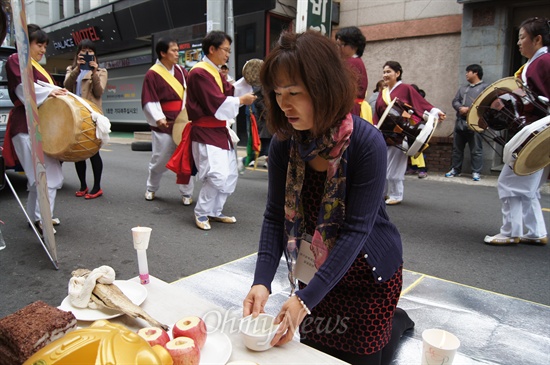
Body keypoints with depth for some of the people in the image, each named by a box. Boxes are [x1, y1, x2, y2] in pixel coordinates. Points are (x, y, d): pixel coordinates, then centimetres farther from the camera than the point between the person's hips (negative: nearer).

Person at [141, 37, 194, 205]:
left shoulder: (181, 71, 5)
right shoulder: (152, 74, -8)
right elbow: (149, 101, -10)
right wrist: (158, 118, -21)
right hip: (163, 124, -3)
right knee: (160, 159, 8)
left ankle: (187, 193, 14)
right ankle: (151, 188, 32)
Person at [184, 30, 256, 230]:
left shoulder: (215, 72, 17)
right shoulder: (199, 73, -16)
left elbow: (229, 92, 14)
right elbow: (217, 104, -22)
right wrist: (241, 101, -12)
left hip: (219, 132, 10)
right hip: (205, 134, -10)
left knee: (230, 176, 12)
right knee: (217, 176, -17)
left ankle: (215, 211, 25)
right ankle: (201, 213, 3)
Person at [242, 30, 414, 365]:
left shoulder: (367, 143, -26)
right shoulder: (284, 142, -12)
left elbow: (356, 229, -28)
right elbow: (275, 216, -11)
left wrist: (305, 299, -32)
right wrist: (262, 281, -24)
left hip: (366, 272, -4)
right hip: (315, 270, 5)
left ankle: (396, 321, 43)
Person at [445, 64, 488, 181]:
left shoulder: (485, 87, 3)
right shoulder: (462, 88, 23)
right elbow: (455, 101, 12)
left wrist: (469, 109, -14)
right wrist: (460, 108, -8)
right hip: (460, 122, 6)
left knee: (476, 150, -4)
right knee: (457, 148, 9)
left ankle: (476, 172, 1)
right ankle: (455, 169, 18)